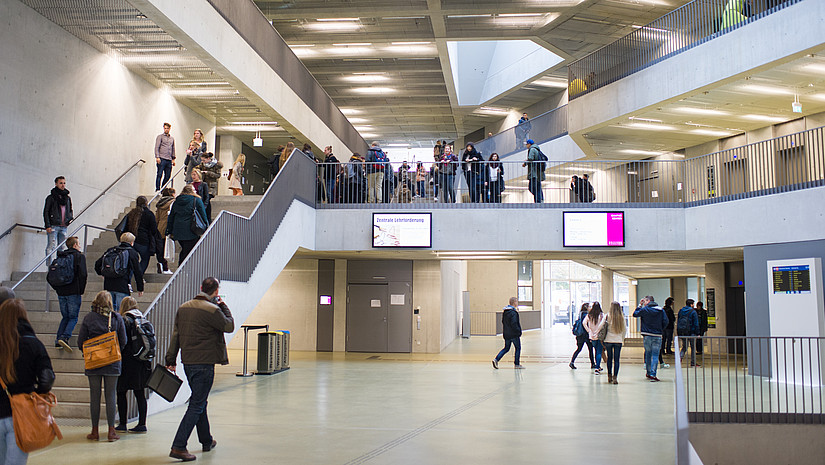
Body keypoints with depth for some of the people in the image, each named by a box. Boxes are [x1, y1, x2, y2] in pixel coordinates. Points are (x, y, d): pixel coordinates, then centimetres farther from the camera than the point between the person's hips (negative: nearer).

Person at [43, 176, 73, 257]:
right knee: (51, 247, -9)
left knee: (62, 247, 5)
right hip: (53, 226, -5)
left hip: (63, 227, 5)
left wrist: (70, 218, 5)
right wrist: (47, 226, -11)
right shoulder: (51, 197, 1)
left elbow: (70, 210, 27)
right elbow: (46, 212, -2)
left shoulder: (67, 198, 16)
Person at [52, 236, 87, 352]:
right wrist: (81, 291, -6)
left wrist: (57, 289, 18)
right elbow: (83, 274, -13)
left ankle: (58, 340, 6)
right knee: (73, 318, -1)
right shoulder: (80, 256, -4)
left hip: (61, 292, 5)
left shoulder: (60, 257, 13)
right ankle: (64, 337, -21)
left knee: (65, 317, 15)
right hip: (74, 292, -5)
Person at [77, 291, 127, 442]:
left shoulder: (88, 318, -2)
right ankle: (111, 431, 6)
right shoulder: (117, 318, -2)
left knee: (94, 396, 7)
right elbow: (123, 341, 1)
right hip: (112, 362, 0)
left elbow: (80, 342, 0)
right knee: (110, 396, 4)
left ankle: (95, 431, 12)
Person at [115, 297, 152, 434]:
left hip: (129, 363, -6)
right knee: (140, 394, 8)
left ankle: (122, 424, 8)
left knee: (121, 393, 5)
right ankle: (142, 424, 9)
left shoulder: (125, 320, -9)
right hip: (143, 363, 6)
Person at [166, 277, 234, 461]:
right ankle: (178, 447, -8)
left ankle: (207, 441, 33)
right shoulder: (212, 310, -15)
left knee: (199, 402, 20)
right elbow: (230, 326, -3)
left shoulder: (183, 308, 8)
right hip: (204, 363, -8)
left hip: (188, 363, 8)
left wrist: (171, 360, 13)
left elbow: (175, 335, 10)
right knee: (196, 406, -3)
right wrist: (223, 306, 7)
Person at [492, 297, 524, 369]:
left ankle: (496, 359, -1)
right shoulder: (513, 312, -19)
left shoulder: (505, 311, 9)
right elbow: (514, 324, -25)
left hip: (506, 334, 8)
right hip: (514, 334, -8)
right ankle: (517, 364, 11)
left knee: (506, 348, 14)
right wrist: (518, 331, -14)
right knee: (518, 348, 7)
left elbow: (503, 321, 17)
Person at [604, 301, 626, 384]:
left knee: (609, 358, 12)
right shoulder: (622, 317, 0)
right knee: (616, 359, 1)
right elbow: (624, 329, 6)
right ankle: (615, 377, -7)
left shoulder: (608, 316, -6)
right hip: (618, 340, 1)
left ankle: (609, 377, 18)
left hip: (609, 340, -1)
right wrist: (623, 339, 19)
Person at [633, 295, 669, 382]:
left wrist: (640, 305, 13)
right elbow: (665, 321, -1)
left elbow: (635, 314, 6)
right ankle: (653, 374, -9)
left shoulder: (644, 309, -5)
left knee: (648, 354, 14)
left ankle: (648, 373, 22)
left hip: (647, 335, 0)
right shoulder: (661, 310, 3)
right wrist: (660, 330, 12)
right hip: (658, 336, 0)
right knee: (655, 355, -1)